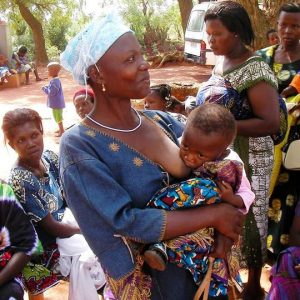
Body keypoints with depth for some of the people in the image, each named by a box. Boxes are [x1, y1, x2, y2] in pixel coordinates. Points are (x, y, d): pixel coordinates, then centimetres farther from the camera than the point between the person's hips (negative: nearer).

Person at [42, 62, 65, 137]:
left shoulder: (54, 81, -24)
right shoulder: (55, 80, 8)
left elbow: (51, 93, -26)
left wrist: (44, 89, -12)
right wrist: (47, 87, 6)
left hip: (56, 103, -10)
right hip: (57, 102, 10)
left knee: (58, 117, -1)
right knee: (58, 117, 20)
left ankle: (62, 131, 7)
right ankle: (61, 129, 31)